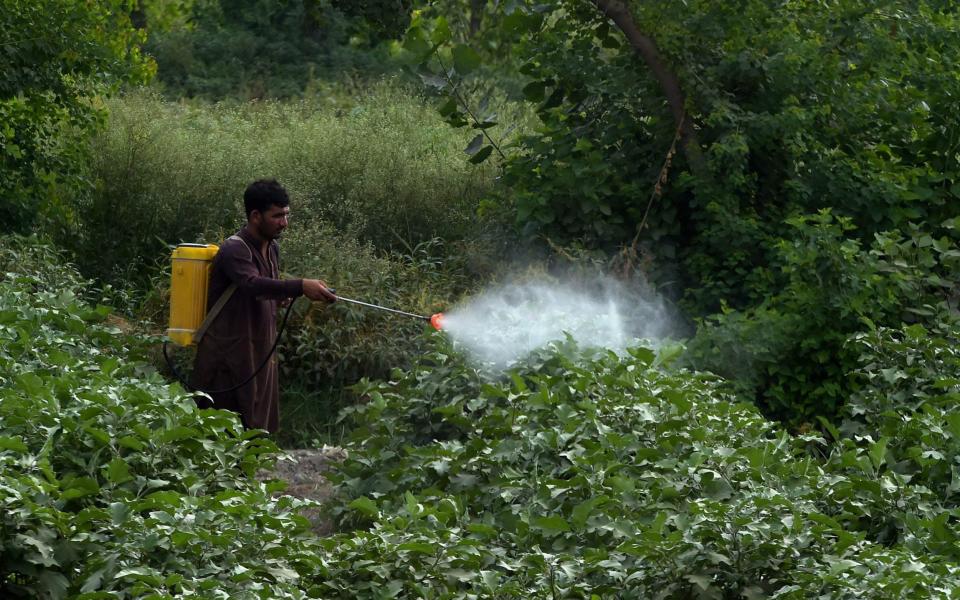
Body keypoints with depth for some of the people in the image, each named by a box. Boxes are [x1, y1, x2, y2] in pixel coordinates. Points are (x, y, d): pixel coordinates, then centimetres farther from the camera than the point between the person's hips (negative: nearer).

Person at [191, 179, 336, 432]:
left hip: (260, 355, 8)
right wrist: (301, 286, -49)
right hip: (228, 357, -8)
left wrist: (281, 296, 3)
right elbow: (253, 284, -36)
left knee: (257, 430, 9)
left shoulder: (272, 249, 11)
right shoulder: (235, 249, -17)